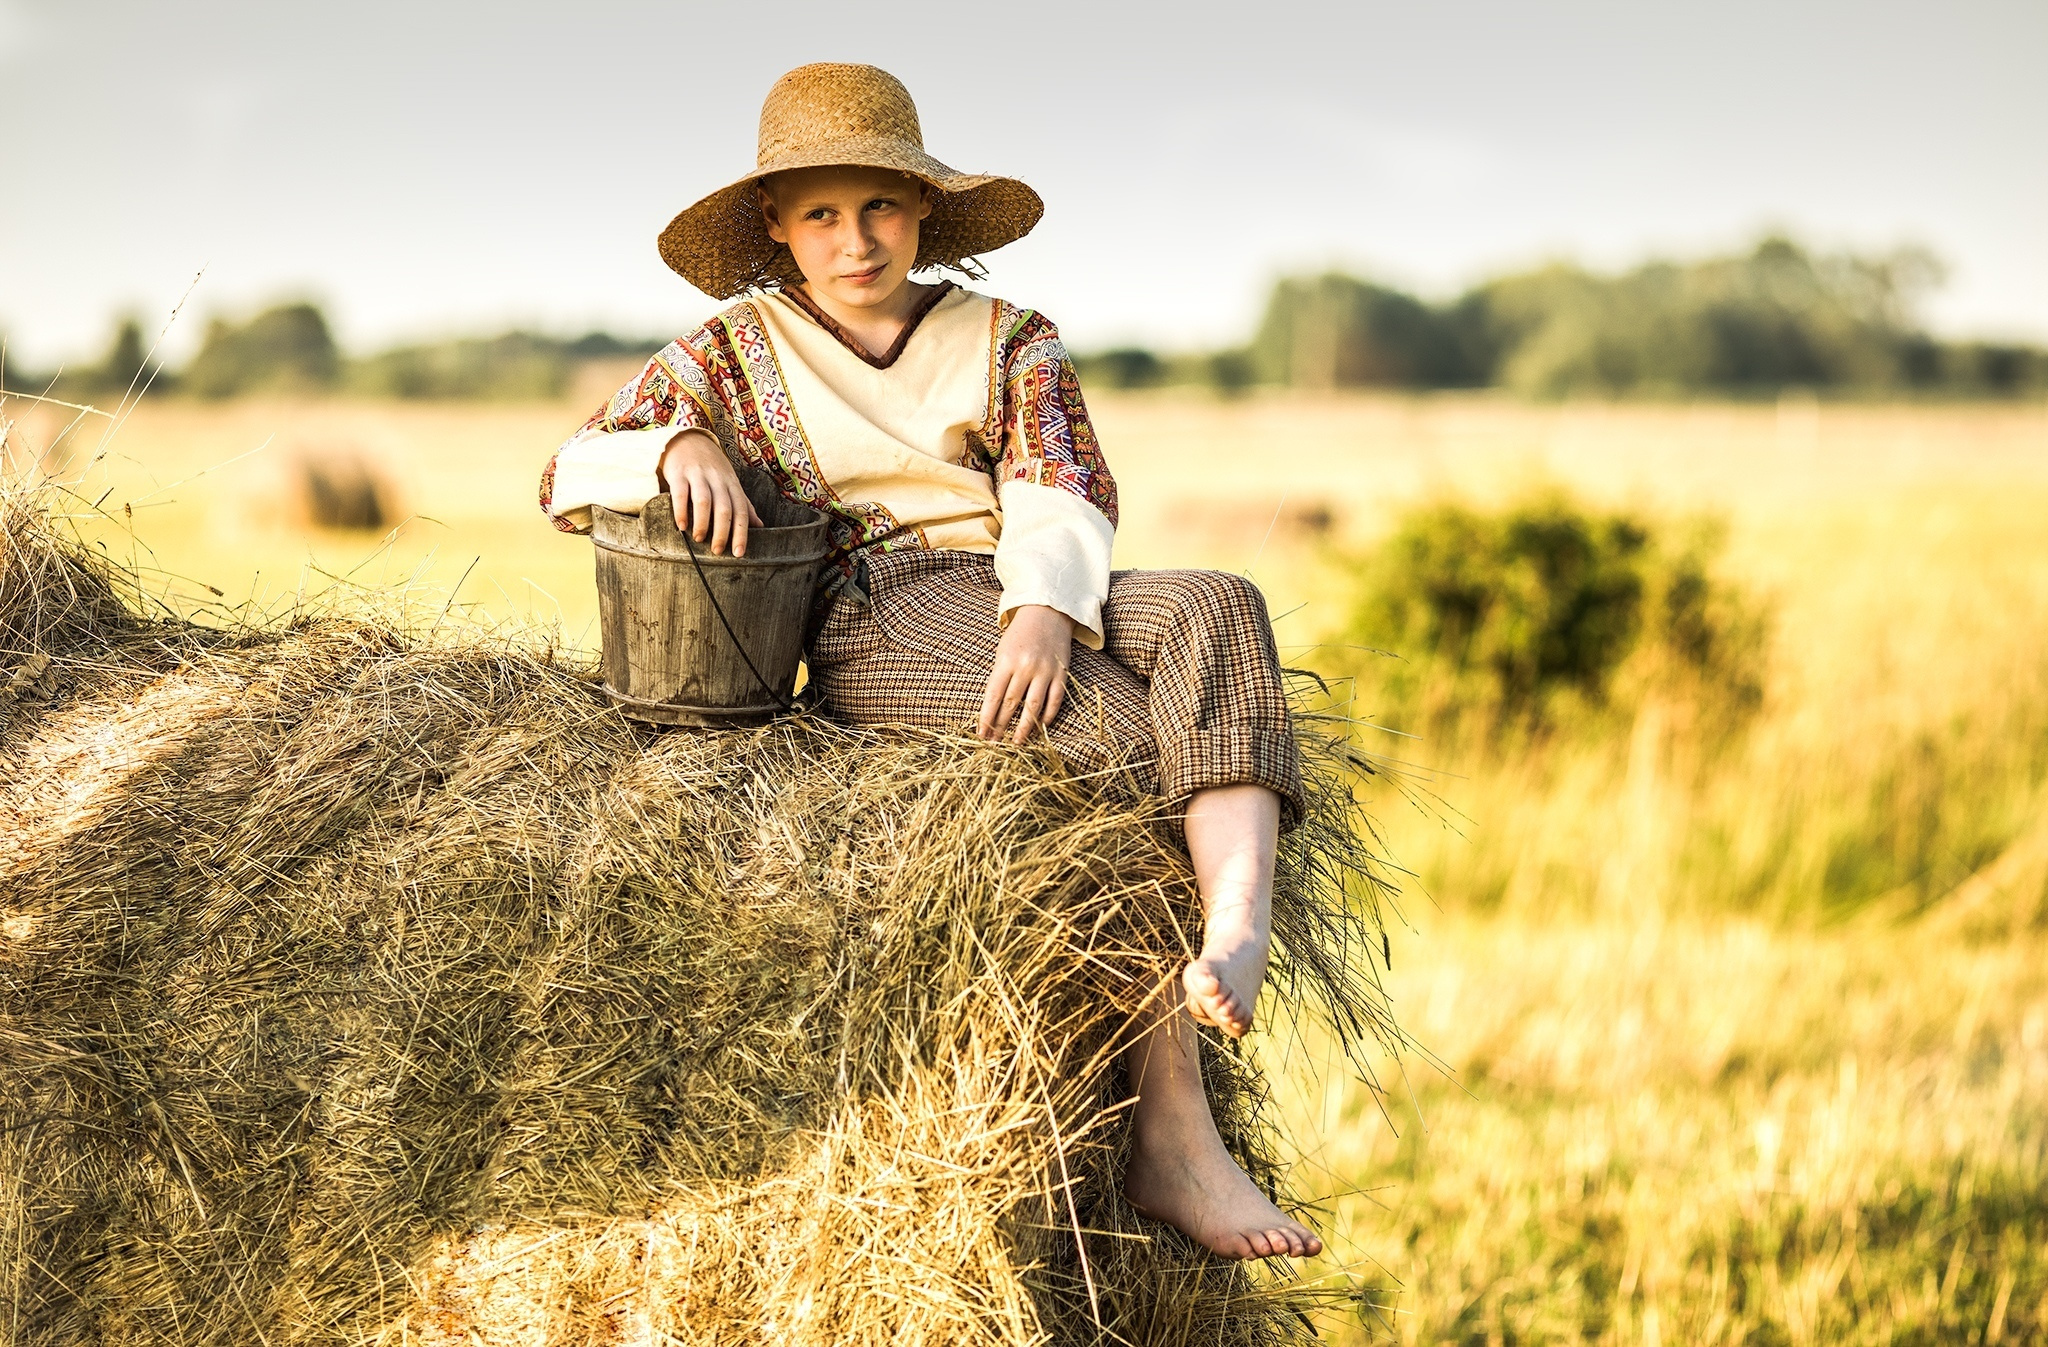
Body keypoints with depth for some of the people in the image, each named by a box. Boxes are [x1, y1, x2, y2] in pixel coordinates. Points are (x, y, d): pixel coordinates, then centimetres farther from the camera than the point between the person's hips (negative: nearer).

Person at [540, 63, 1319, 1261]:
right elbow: (567, 481, 12)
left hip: (1033, 605, 3)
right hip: (873, 624, -3)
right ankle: (1173, 1138, -37)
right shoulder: (735, 354, 16)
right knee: (1117, 733, -32)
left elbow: (1066, 493, 1)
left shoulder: (1013, 344, 18)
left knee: (1215, 614, -31)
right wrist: (680, 444, -11)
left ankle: (1238, 939, -55)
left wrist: (1045, 611, -21)